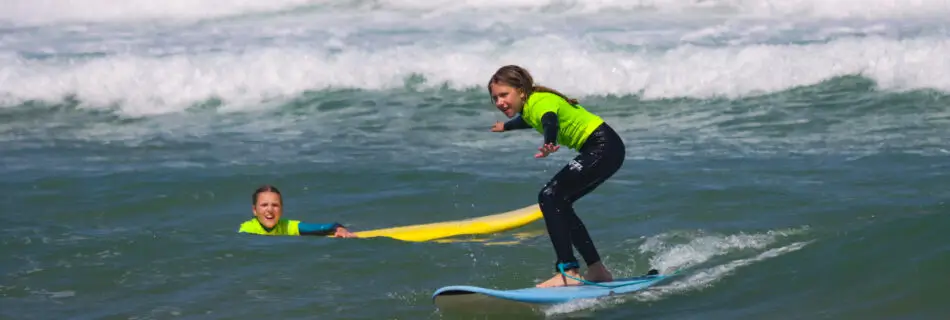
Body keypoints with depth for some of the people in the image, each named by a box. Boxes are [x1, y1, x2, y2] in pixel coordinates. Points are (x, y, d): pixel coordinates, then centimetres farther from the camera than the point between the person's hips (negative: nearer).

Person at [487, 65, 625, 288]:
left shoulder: (540, 102, -19)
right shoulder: (529, 107, 11)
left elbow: (550, 121, -45)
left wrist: (548, 145, -67)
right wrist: (506, 126, 60)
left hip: (604, 148, -11)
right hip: (600, 151, 11)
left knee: (550, 197, -17)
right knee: (559, 204, 12)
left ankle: (568, 272, -25)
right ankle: (597, 271, 16)